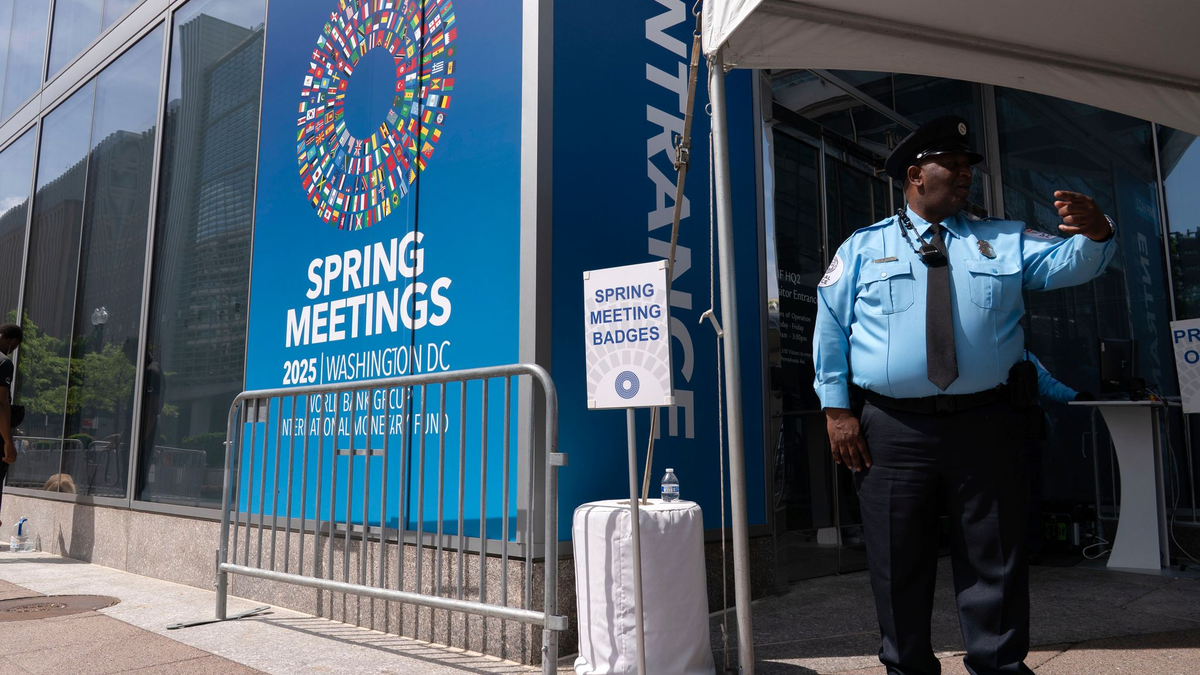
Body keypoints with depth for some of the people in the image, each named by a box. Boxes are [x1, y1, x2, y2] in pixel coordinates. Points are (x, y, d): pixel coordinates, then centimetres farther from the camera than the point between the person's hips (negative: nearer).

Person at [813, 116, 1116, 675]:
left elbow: (1069, 263, 2)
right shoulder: (862, 249, 8)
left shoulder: (1005, 241, 14)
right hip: (892, 430, -1)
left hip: (985, 425, 2)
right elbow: (830, 327, 5)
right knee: (899, 564, 9)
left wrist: (1094, 233, -21)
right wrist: (836, 408, -2)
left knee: (994, 560, 9)